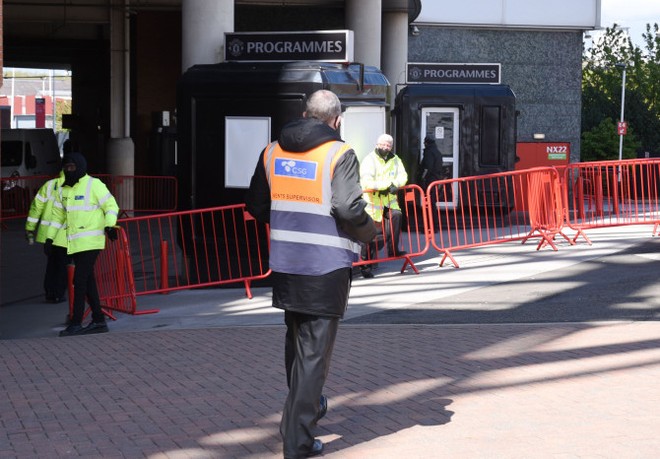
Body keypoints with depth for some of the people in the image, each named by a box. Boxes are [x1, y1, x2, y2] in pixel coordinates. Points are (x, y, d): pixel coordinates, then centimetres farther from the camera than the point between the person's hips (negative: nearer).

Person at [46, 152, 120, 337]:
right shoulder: (63, 190, 14)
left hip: (90, 242, -7)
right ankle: (98, 321, 17)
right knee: (88, 281, 10)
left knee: (80, 280, -11)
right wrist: (50, 237, 17)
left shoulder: (94, 185, -7)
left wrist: (109, 225, -22)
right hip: (74, 243, 7)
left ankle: (76, 323, -7)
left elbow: (111, 205, -8)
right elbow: (58, 215, 22)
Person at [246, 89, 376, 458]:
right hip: (327, 268, -5)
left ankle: (307, 405, 43)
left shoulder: (273, 152, 6)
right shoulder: (339, 154, -11)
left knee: (296, 339, 24)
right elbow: (348, 208, -22)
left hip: (285, 264, 6)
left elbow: (256, 206, 10)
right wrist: (370, 232, -3)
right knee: (315, 350, 1)